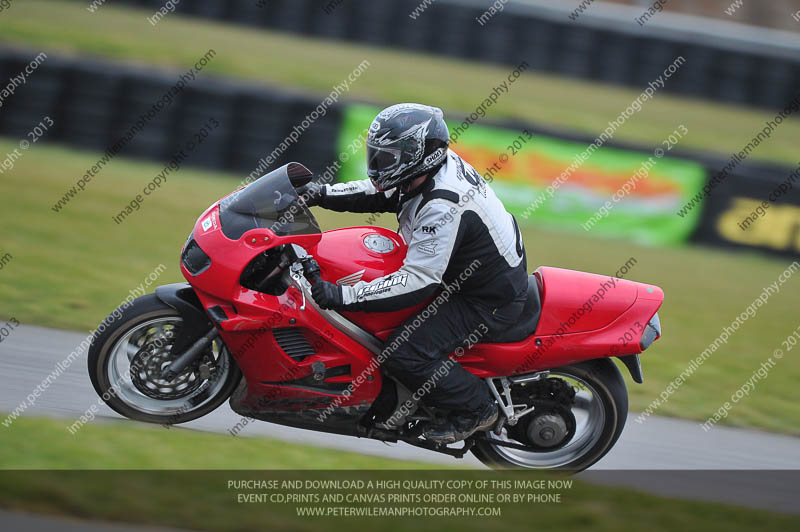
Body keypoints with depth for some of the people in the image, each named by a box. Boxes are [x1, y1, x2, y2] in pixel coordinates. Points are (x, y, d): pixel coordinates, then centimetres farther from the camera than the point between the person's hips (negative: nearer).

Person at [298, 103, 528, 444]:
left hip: (489, 301, -10)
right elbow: (379, 194, 12)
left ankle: (476, 408, 2)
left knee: (403, 356, -19)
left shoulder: (443, 207, -32)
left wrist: (341, 296, -37)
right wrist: (323, 193, 0)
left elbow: (417, 283, -35)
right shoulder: (439, 165, -3)